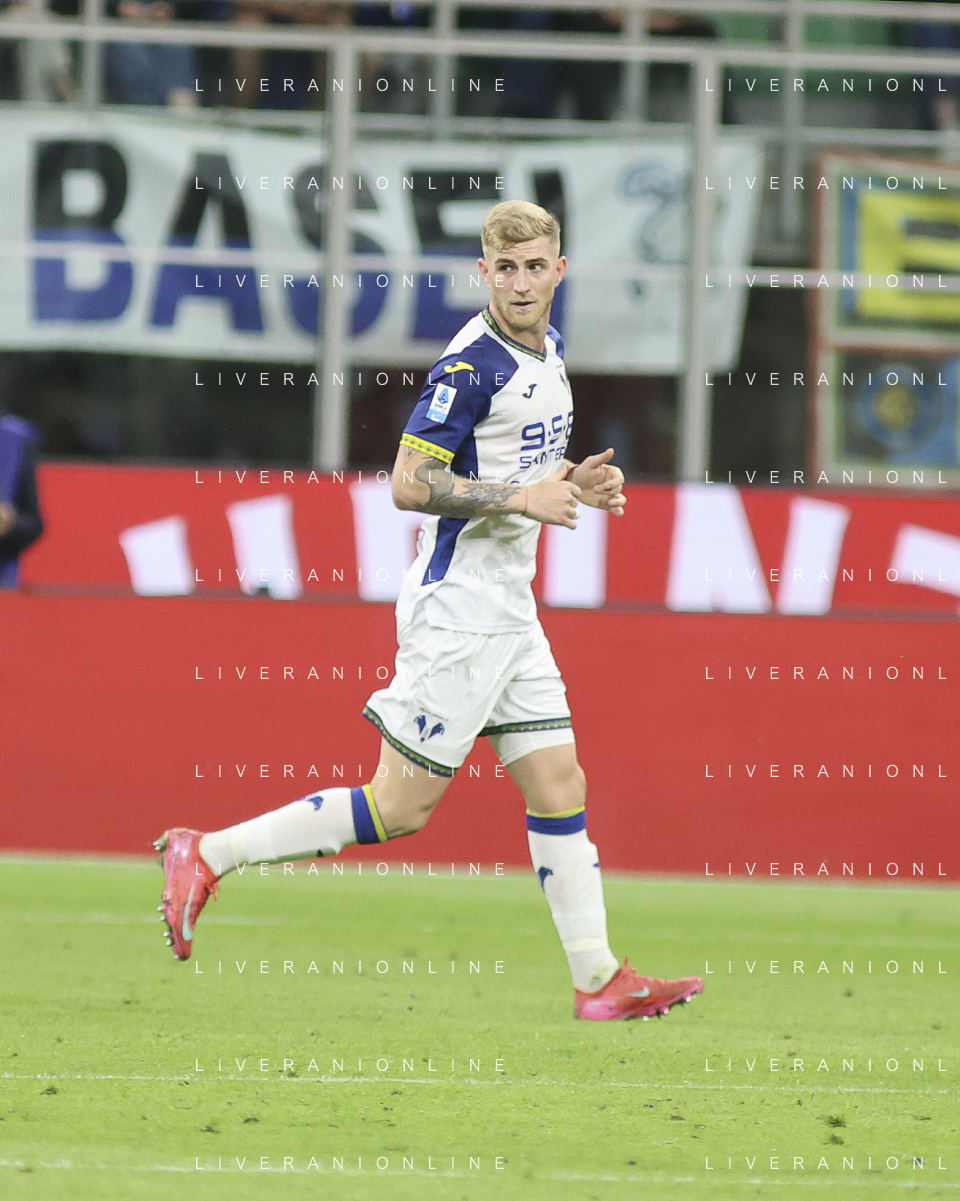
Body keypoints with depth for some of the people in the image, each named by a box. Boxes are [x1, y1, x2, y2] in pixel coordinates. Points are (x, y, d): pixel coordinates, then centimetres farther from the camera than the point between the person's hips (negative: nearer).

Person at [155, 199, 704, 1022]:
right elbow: (411, 483, -20)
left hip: (509, 613, 9)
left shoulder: (548, 351, 13)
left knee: (559, 786, 6)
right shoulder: (473, 364, -16)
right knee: (401, 807, -8)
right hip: (457, 608, -9)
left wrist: (574, 482, 8)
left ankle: (599, 980, 9)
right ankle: (206, 856, -2)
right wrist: (525, 499, -21)